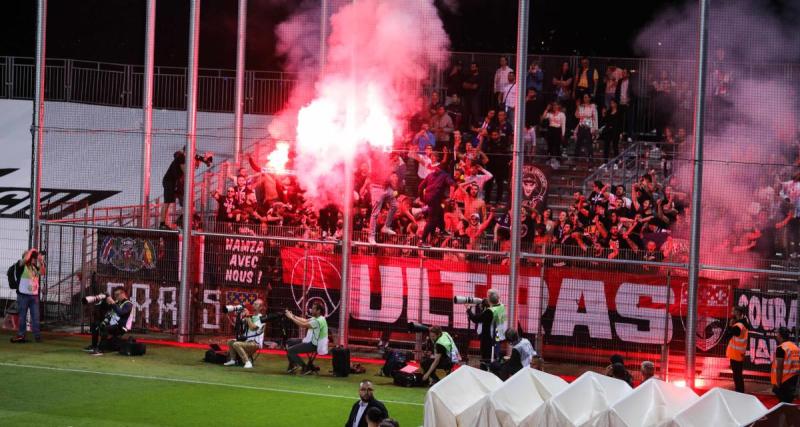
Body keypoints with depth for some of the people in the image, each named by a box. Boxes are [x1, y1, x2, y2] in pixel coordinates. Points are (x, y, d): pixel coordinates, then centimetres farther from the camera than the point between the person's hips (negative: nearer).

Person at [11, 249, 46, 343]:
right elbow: (25, 259, -24)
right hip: (23, 295, -5)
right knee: (22, 316, 2)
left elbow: (43, 272, -1)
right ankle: (21, 335, 9)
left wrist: (41, 261, -10)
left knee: (35, 317, 4)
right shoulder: (21, 266, -6)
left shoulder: (35, 267, 11)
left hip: (34, 296, 5)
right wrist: (32, 250, -11)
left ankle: (37, 335, 8)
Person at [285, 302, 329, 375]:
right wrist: (293, 316, -3)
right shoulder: (316, 318, 9)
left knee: (290, 351, -16)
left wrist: (291, 318, -21)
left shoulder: (319, 321, -25)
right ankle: (292, 365, 22)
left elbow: (303, 325, -28)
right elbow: (305, 321, 8)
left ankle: (305, 368, -6)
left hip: (314, 345, -11)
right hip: (311, 341, 11)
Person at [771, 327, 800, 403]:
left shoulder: (781, 348, -16)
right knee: (788, 401, 13)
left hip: (784, 380, -8)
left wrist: (778, 382, -16)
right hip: (794, 378, 8)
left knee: (783, 402, -3)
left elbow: (779, 367, -19)